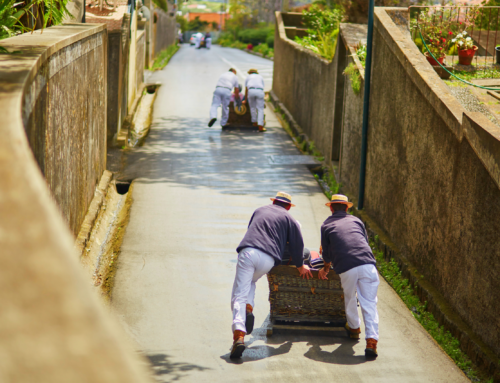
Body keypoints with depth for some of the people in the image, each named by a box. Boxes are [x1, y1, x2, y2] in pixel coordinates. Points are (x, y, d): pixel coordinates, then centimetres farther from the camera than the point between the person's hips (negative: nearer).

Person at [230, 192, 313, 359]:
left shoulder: (259, 211, 30)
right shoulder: (289, 219, 21)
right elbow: (297, 244, 15)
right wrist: (300, 266, 31)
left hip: (247, 252, 0)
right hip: (268, 259, 0)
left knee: (239, 295, -5)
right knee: (251, 281, 30)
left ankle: (238, 336, -26)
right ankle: (248, 308, 0)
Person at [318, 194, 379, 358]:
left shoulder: (326, 225, 18)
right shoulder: (356, 220, 24)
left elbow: (326, 253, 21)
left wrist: (326, 269, 40)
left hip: (346, 268, -1)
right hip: (367, 264, 1)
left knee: (350, 300, 24)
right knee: (369, 303, 2)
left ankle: (354, 328, 42)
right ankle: (371, 340, -10)